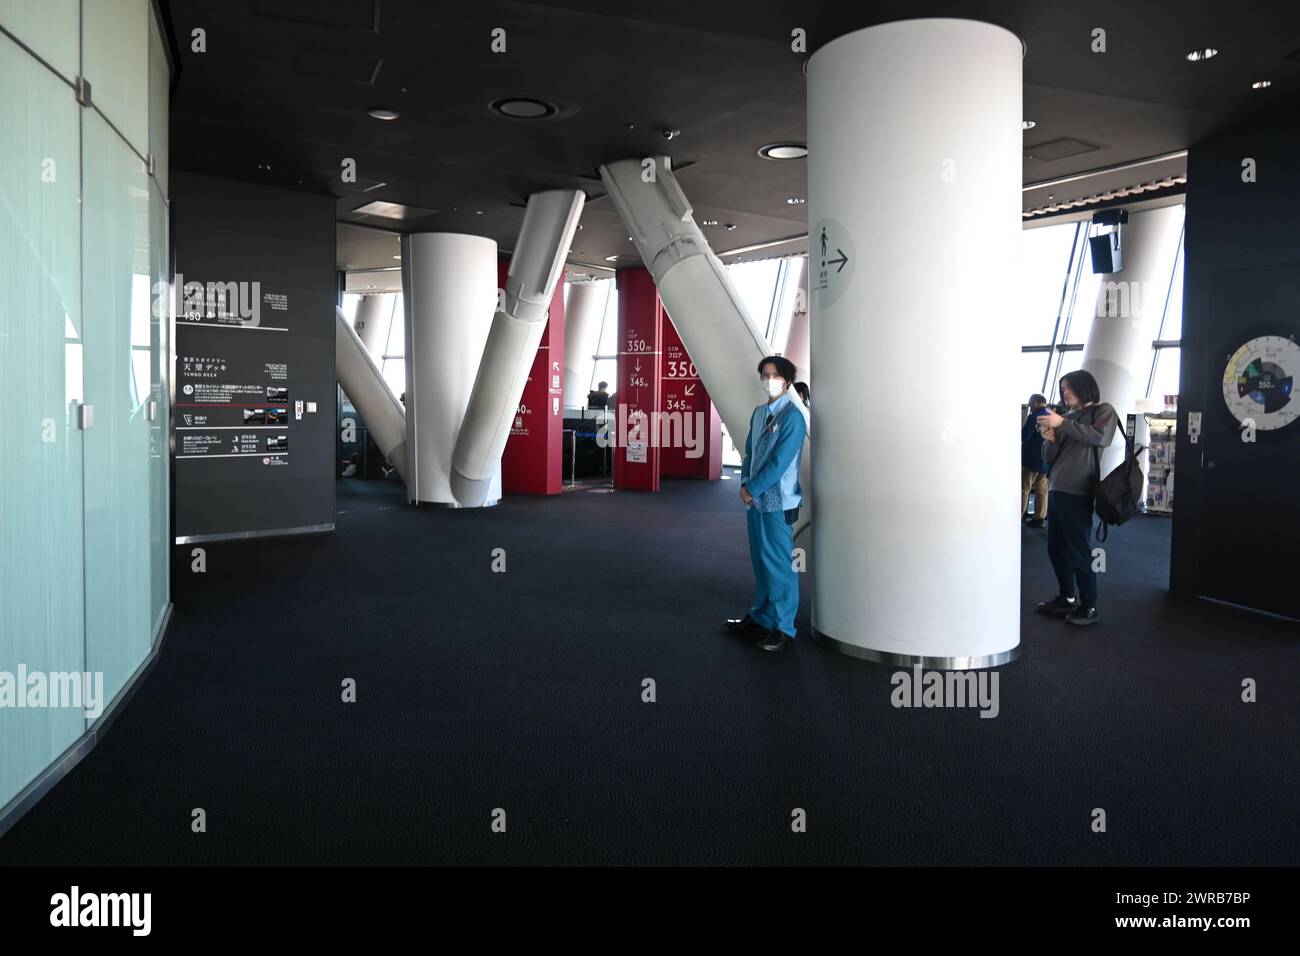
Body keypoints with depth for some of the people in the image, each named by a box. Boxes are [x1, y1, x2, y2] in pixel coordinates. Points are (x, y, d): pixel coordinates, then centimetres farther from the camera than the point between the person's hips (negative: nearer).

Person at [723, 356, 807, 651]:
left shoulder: (792, 416, -12)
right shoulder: (759, 413, 11)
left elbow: (780, 462, -17)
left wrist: (751, 488, -11)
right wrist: (745, 484, 0)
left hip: (778, 502, -7)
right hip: (755, 499, 7)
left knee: (779, 565, -3)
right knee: (760, 561, 17)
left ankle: (784, 628, 4)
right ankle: (761, 615, 31)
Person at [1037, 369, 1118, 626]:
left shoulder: (1103, 411, 3)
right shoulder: (1069, 417, 17)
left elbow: (1099, 436, -19)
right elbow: (1050, 458, 18)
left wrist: (1062, 424, -19)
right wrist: (1050, 440, -2)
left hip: (1077, 493, -7)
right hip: (1056, 490, 7)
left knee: (1078, 551, -7)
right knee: (1056, 548, 10)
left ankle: (1089, 607, 1)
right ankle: (1067, 598, 22)